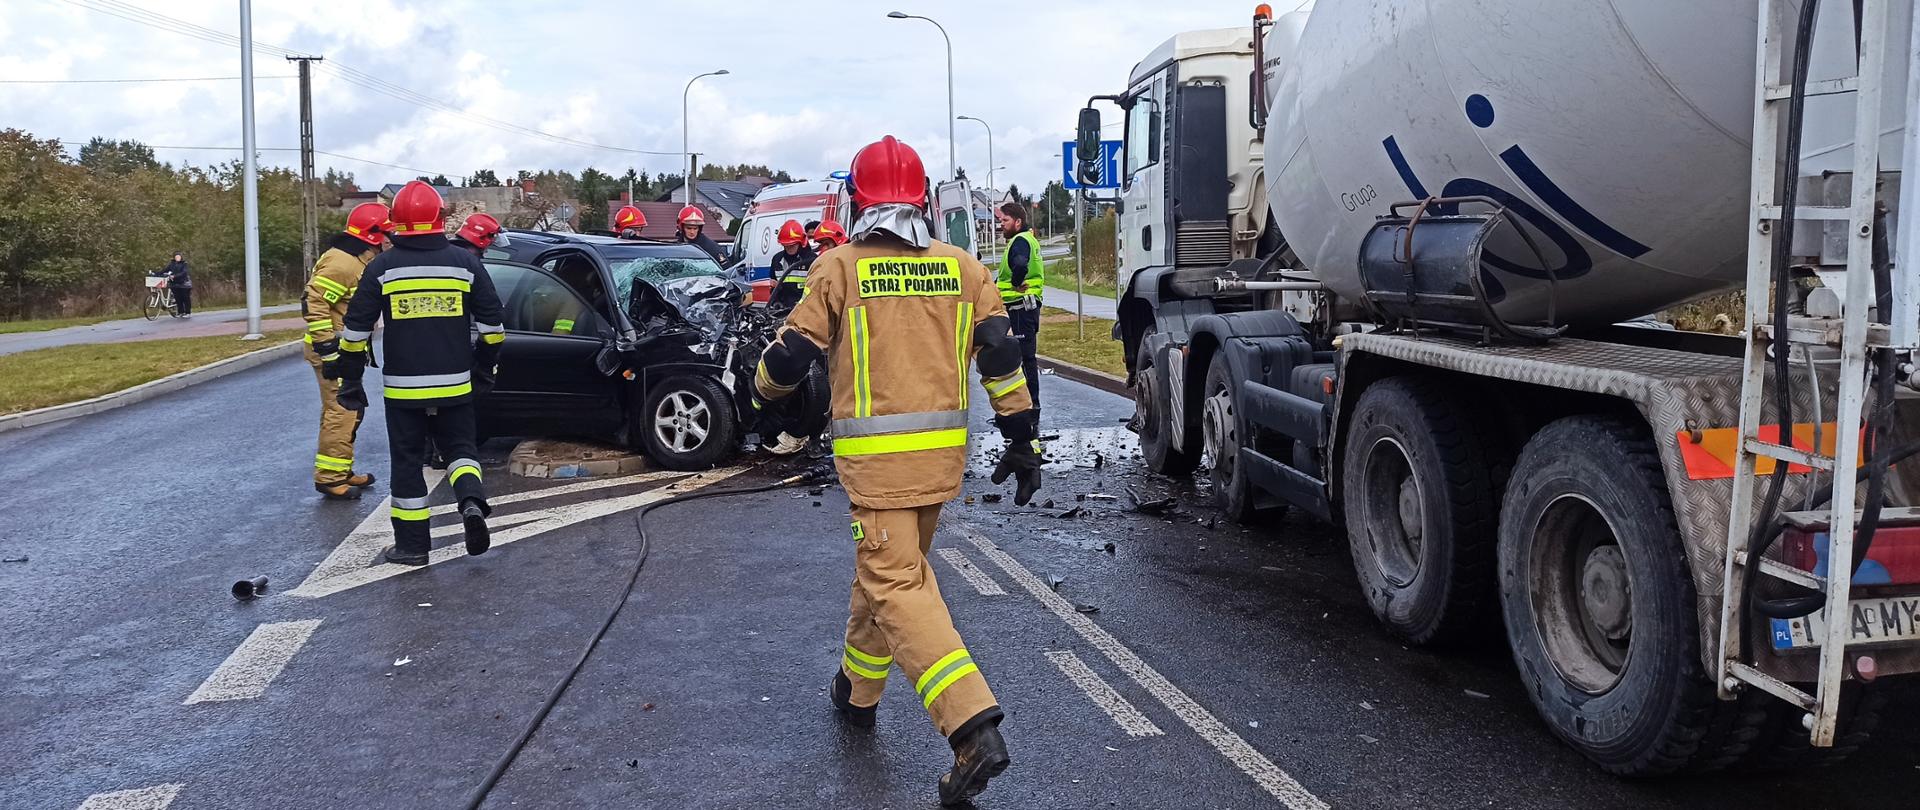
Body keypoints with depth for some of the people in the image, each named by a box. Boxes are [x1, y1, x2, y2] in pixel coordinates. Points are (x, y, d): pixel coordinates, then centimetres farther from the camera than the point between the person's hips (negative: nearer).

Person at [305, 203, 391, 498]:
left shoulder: (359, 262, 16)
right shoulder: (342, 262, -18)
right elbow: (313, 302, -24)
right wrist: (327, 348, -24)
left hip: (347, 351, 11)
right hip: (334, 352, -11)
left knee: (348, 412, 17)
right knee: (341, 413, -10)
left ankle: (342, 471, 27)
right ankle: (329, 478, -6)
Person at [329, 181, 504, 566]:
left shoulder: (382, 267, -2)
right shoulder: (466, 263, 1)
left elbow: (355, 329, 0)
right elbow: (491, 322, 5)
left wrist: (350, 381, 9)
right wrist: (484, 371, 17)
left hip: (403, 387, -1)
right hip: (455, 385, 1)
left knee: (407, 460, 9)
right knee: (460, 447, 16)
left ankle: (412, 545, 13)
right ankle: (472, 503, -11)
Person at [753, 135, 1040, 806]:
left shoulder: (839, 268, -5)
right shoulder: (962, 268, 6)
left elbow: (791, 353, -1)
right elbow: (1000, 355, 3)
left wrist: (765, 392, 21)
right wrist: (1021, 440, 9)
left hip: (874, 455, -5)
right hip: (943, 450, 5)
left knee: (897, 585, -6)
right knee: (887, 567, 22)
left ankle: (974, 727, -20)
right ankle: (858, 692, 38)